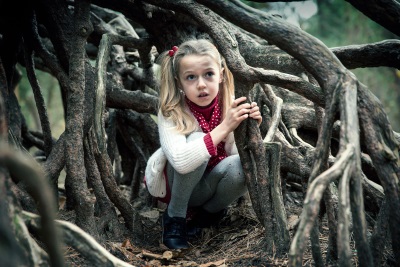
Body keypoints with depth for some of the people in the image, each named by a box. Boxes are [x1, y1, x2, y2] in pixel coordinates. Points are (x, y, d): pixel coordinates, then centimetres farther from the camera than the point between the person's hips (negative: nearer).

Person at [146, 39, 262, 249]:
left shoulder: (229, 105, -14)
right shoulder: (171, 112, -25)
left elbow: (241, 154, -12)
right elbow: (180, 161, -43)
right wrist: (224, 128, -45)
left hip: (211, 183, 3)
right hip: (176, 186, -3)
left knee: (241, 166, -30)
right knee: (195, 137, -32)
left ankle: (212, 209, 2)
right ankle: (175, 217, -13)